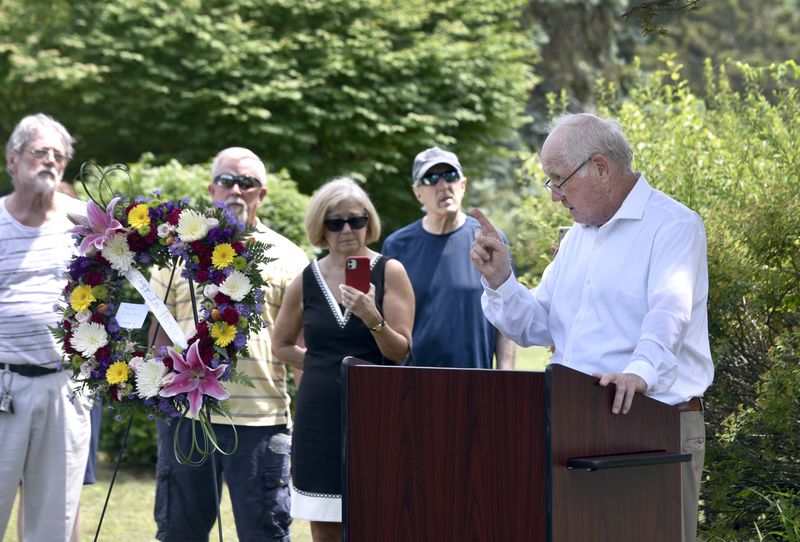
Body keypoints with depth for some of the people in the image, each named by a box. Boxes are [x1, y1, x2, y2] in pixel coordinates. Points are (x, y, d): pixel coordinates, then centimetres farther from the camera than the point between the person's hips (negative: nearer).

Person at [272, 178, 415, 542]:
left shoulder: (389, 272, -2)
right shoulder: (307, 280, 6)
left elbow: (400, 352, -6)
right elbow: (281, 345, 19)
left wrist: (372, 317, -24)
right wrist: (325, 366, 6)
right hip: (320, 416, 3)